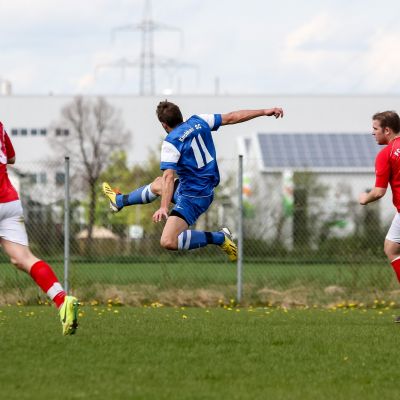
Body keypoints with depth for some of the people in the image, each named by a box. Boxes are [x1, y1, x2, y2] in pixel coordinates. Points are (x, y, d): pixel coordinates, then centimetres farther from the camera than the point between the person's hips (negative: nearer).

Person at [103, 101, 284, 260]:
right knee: (157, 184, 31)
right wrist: (264, 112, 6)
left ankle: (220, 238, -13)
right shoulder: (198, 121, -1)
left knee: (168, 242, -19)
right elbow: (232, 117, 1)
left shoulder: (171, 142, -20)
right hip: (206, 186, 10)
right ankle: (120, 200, 57)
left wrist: (164, 207, -35)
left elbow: (169, 177, -29)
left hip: (193, 197, -10)